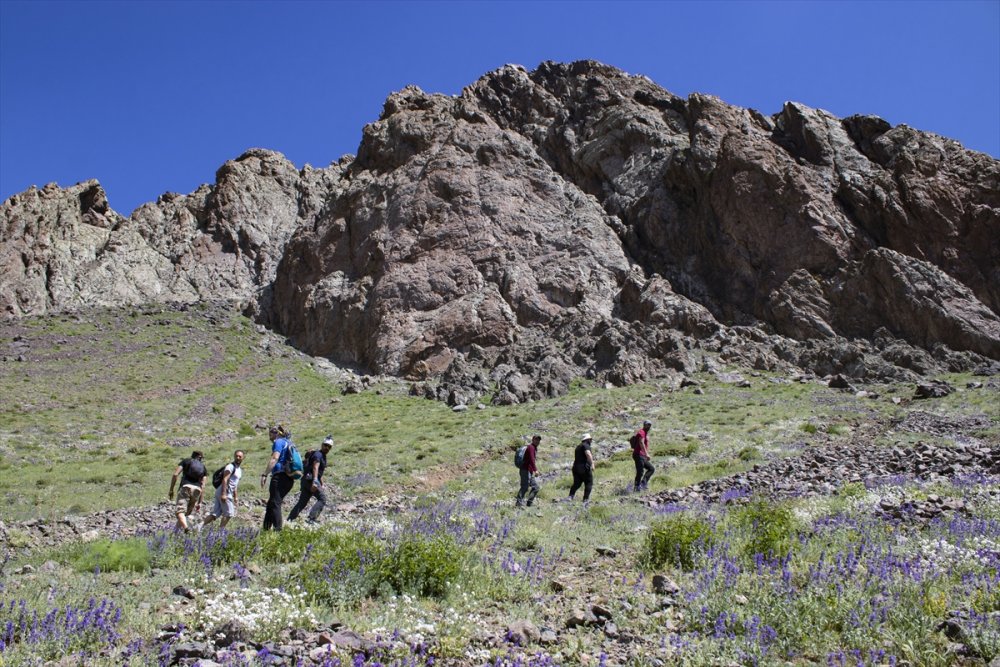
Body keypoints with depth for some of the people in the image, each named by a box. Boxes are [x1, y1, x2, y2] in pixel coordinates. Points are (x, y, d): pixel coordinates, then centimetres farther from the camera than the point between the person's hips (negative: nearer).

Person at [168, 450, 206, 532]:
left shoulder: (185, 461, 19)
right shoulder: (203, 466, 24)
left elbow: (175, 474, 3)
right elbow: (203, 486, 18)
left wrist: (171, 489, 6)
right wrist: (200, 502, 20)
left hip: (186, 486, -3)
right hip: (197, 489, 3)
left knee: (180, 511, -14)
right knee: (187, 513, 15)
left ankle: (186, 527, -38)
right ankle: (176, 530, 13)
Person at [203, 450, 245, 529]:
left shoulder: (239, 470, 21)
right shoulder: (230, 466, -9)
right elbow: (225, 480, -19)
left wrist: (235, 497, 26)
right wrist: (224, 494, -26)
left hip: (228, 493, 9)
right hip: (224, 493, -9)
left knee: (215, 513, 6)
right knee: (229, 513, -6)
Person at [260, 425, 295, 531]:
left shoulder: (279, 442, -3)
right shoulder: (288, 443, 25)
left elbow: (275, 458, -18)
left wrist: (265, 474, -22)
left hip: (280, 475, -9)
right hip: (290, 478, 9)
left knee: (275, 504, -11)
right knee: (271, 503, 16)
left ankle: (277, 529, -20)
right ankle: (266, 528, 17)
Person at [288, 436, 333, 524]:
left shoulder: (323, 456, 25)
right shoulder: (318, 454, -7)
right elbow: (315, 468, -22)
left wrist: (322, 485, 32)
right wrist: (315, 481, -35)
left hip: (306, 480, 10)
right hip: (310, 479, -10)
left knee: (302, 502, 8)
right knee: (322, 499, -11)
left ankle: (290, 519, 5)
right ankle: (312, 518, -20)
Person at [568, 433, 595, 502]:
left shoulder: (578, 447, 21)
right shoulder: (586, 445, -6)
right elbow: (588, 454, -26)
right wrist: (592, 464, -30)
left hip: (576, 467, 8)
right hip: (584, 467, -8)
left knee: (576, 483, 12)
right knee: (589, 483, 3)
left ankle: (570, 496, -2)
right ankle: (586, 499, -2)